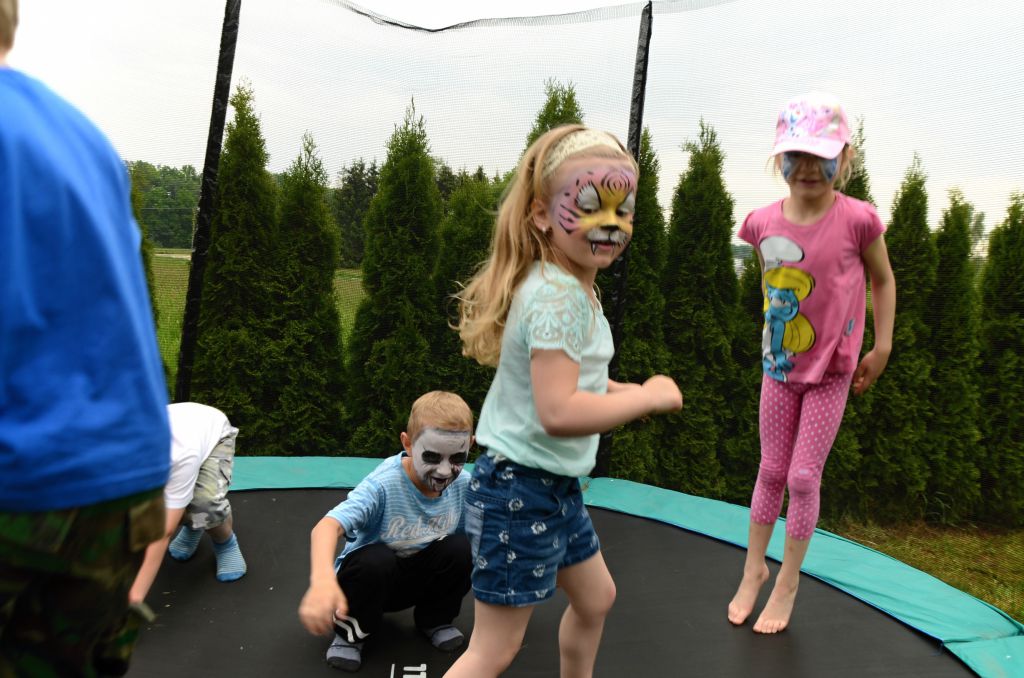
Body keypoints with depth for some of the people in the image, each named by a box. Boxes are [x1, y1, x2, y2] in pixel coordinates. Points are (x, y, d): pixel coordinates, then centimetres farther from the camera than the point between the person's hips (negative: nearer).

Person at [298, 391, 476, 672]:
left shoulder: (463, 486, -18)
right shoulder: (383, 485, -34)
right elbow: (327, 526, -47)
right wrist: (322, 580, -65)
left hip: (419, 577, 4)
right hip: (371, 575, -4)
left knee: (462, 548, -23)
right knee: (376, 560, -37)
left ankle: (435, 619, 7)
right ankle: (350, 633, -4)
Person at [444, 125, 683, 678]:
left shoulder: (567, 285, 6)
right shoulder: (560, 296, -25)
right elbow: (558, 413, -33)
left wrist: (614, 390, 5)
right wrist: (648, 397, -22)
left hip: (555, 487, 10)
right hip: (522, 492, -10)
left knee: (595, 598, 27)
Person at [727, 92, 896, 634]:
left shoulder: (857, 219, -17)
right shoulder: (764, 223, -9)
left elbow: (883, 281, 0)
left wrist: (881, 348, -1)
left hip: (832, 370, -3)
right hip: (778, 365, 3)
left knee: (804, 476, 2)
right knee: (771, 470, 13)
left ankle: (788, 582, 23)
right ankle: (754, 569, 32)